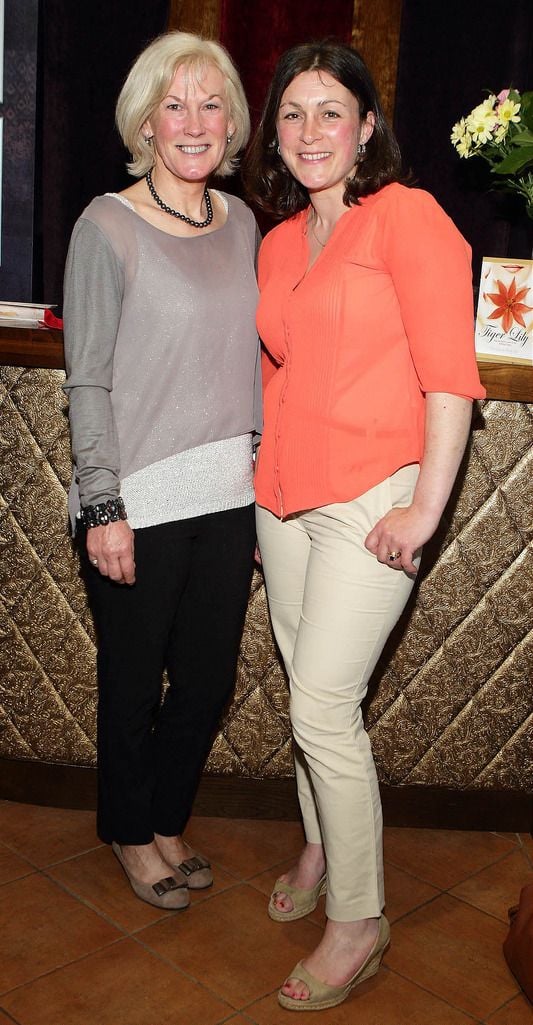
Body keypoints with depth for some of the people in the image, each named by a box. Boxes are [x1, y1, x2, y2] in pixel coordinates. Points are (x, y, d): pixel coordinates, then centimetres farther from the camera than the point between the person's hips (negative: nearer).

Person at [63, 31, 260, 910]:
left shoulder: (241, 222, 9)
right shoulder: (108, 228, -7)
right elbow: (88, 383, -9)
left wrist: (262, 478, 11)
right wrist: (104, 508, -12)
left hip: (228, 498, 5)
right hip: (140, 506, -5)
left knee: (209, 680, 14)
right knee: (134, 684, 11)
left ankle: (167, 820, 39)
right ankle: (131, 834, 36)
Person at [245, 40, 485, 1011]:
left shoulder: (407, 216, -7)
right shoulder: (278, 244, 14)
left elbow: (449, 375, -12)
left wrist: (426, 505, -16)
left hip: (371, 500, -6)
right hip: (283, 495, 7)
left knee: (322, 705, -7)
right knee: (308, 690, 15)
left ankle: (358, 921, 11)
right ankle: (321, 846, 37)